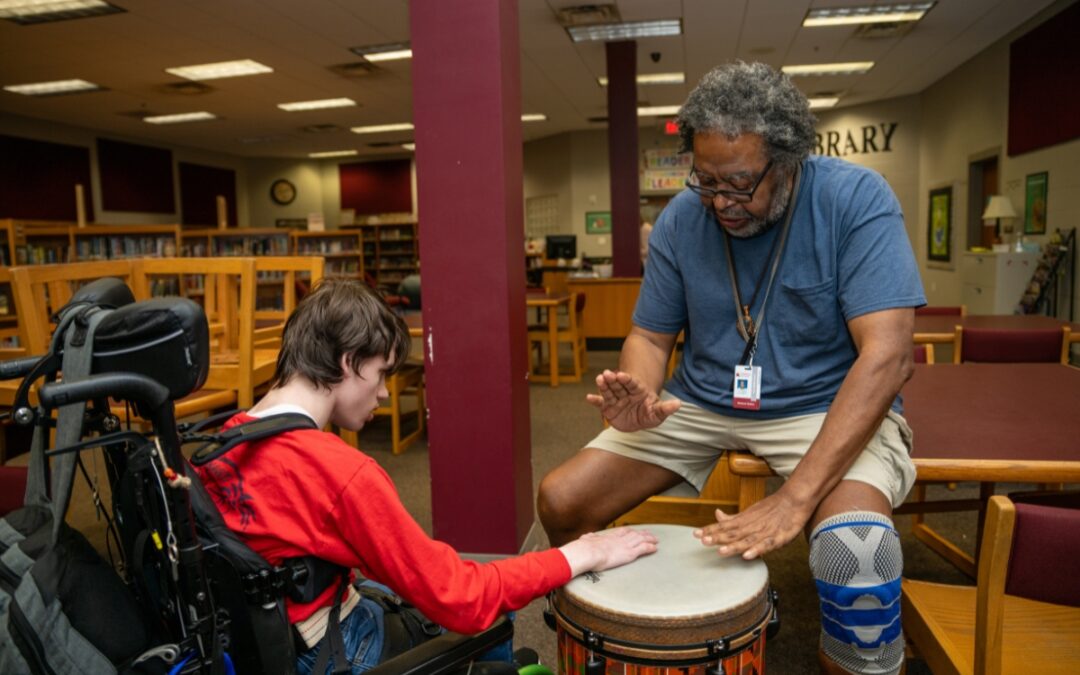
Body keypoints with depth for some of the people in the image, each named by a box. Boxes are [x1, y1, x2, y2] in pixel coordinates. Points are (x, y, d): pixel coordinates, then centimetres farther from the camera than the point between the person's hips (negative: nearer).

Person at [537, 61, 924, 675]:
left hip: (830, 410, -3)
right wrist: (639, 401, -21)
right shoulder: (681, 220, -3)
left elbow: (888, 355, -23)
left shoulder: (855, 200, -15)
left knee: (856, 549, -35)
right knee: (561, 503, -8)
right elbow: (651, 336, 4)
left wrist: (796, 498, -31)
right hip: (701, 405, 4)